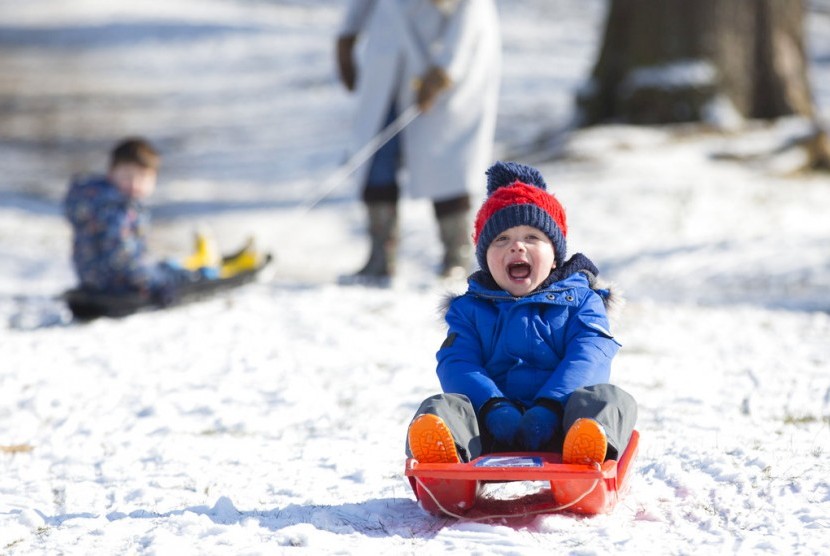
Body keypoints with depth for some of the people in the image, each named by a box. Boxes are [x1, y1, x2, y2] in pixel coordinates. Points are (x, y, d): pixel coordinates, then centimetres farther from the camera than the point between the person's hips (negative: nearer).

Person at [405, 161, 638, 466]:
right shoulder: (469, 309, 19)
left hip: (557, 427, 0)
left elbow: (588, 360, -3)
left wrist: (549, 407, -23)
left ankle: (592, 447, -63)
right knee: (441, 406, -26)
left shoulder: (580, 301, 15)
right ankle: (442, 451, -62)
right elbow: (456, 365, 2)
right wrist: (493, 407, -21)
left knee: (607, 398, -28)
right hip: (490, 437, 1)